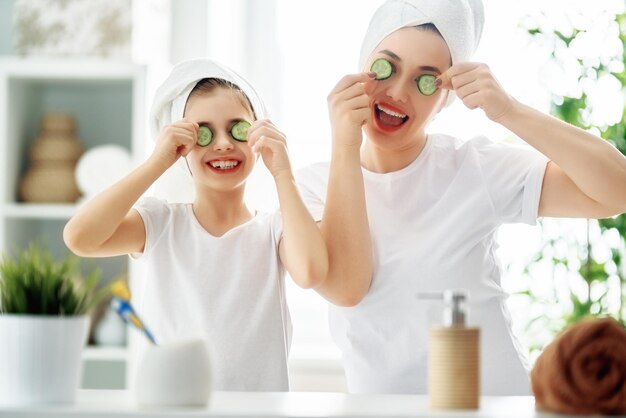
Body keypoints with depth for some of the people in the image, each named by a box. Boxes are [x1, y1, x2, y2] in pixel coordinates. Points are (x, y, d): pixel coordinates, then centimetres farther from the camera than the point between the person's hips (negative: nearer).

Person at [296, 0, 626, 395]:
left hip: (496, 398, 0)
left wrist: (510, 112, -18)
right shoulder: (316, 184, 2)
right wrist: (345, 147, -16)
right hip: (382, 407, 0)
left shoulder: (475, 168, -2)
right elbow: (346, 286, -15)